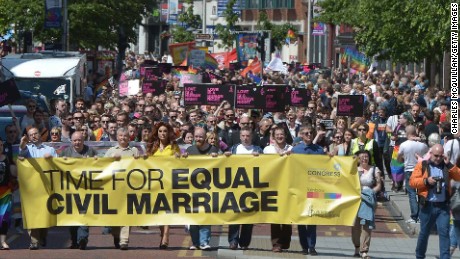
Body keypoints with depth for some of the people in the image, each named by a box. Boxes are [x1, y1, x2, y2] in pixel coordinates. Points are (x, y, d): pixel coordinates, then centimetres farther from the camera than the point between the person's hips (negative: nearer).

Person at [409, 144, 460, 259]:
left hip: (443, 206, 1)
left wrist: (449, 165, -10)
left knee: (444, 232, -9)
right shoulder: (422, 165, 3)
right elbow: (412, 182, -4)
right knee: (424, 233, 11)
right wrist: (426, 181, -18)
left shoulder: (446, 166, 10)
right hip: (427, 206, -1)